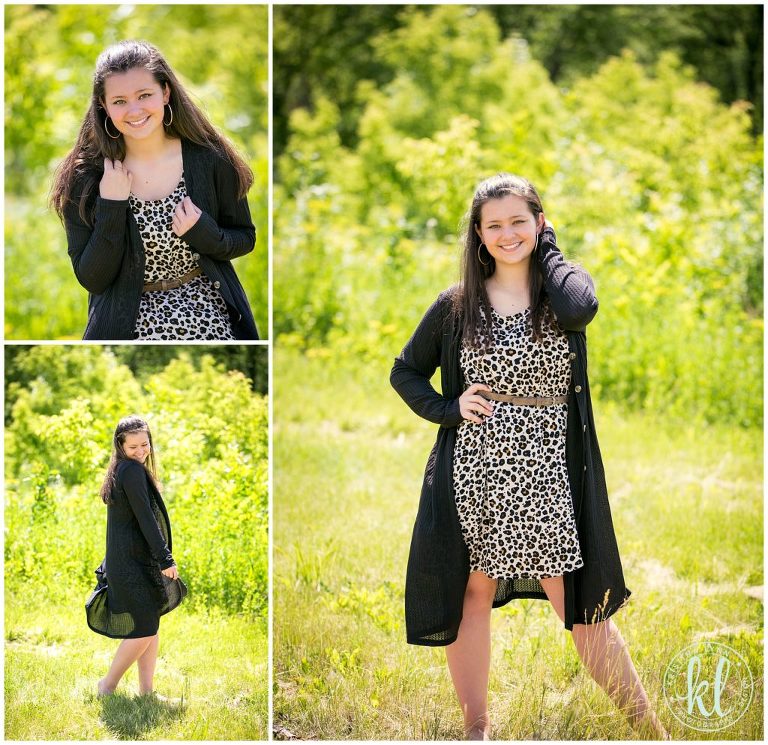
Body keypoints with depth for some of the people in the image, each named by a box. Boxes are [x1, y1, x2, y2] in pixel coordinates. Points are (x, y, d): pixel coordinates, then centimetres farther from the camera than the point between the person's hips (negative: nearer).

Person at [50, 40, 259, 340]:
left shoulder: (210, 160, -7)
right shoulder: (85, 179, -9)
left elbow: (245, 239, 3)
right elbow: (91, 279, -9)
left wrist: (204, 234, -17)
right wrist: (111, 207, -20)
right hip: (130, 326, -1)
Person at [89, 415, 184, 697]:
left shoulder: (121, 470, 16)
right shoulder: (132, 470, -14)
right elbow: (145, 516, -18)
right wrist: (166, 558, -18)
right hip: (133, 563, -10)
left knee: (151, 627, 12)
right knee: (145, 631, -7)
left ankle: (146, 691, 15)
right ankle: (108, 684, 5)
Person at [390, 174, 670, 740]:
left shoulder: (561, 289, 2)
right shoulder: (457, 306, 5)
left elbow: (580, 307, -23)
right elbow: (406, 372, 15)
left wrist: (547, 248, -6)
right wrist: (448, 409, -4)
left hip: (546, 476, -1)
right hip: (473, 473, 2)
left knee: (582, 604, -1)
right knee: (472, 595, 7)